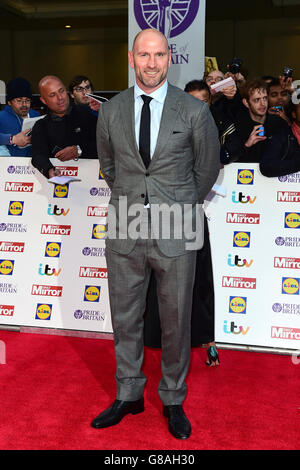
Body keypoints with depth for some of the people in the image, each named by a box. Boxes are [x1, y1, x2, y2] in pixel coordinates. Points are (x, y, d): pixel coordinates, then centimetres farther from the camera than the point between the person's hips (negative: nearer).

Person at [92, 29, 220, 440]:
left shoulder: (195, 111, -3)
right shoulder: (110, 111, 4)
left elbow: (207, 168, 9)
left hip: (175, 235, -2)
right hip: (124, 233, 3)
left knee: (176, 321, 7)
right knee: (124, 318, 12)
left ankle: (173, 400, 28)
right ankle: (128, 395, 32)